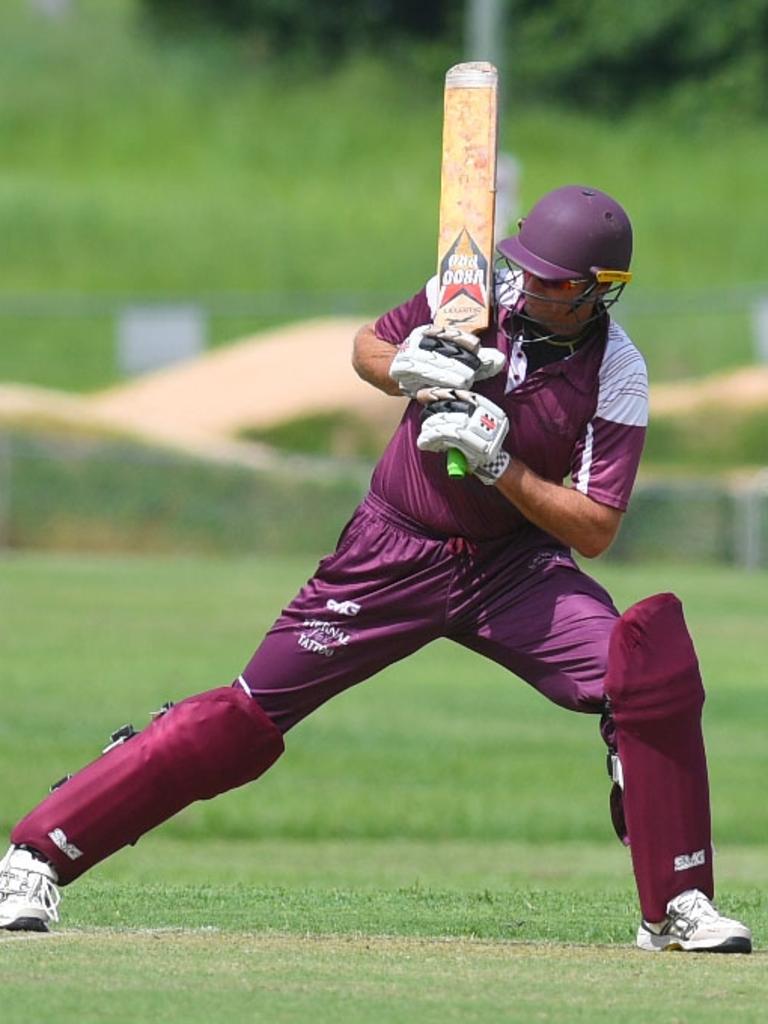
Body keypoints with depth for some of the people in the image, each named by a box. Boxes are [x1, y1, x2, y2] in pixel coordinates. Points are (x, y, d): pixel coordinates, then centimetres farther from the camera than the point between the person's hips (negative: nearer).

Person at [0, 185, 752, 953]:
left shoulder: (616, 376, -13)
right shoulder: (480, 292, -10)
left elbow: (595, 530, -15)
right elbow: (366, 347, 6)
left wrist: (501, 464, -27)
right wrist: (404, 366, -18)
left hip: (511, 564, 0)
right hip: (392, 553, 0)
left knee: (651, 660, -22)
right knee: (251, 715, -7)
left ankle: (676, 908, -10)